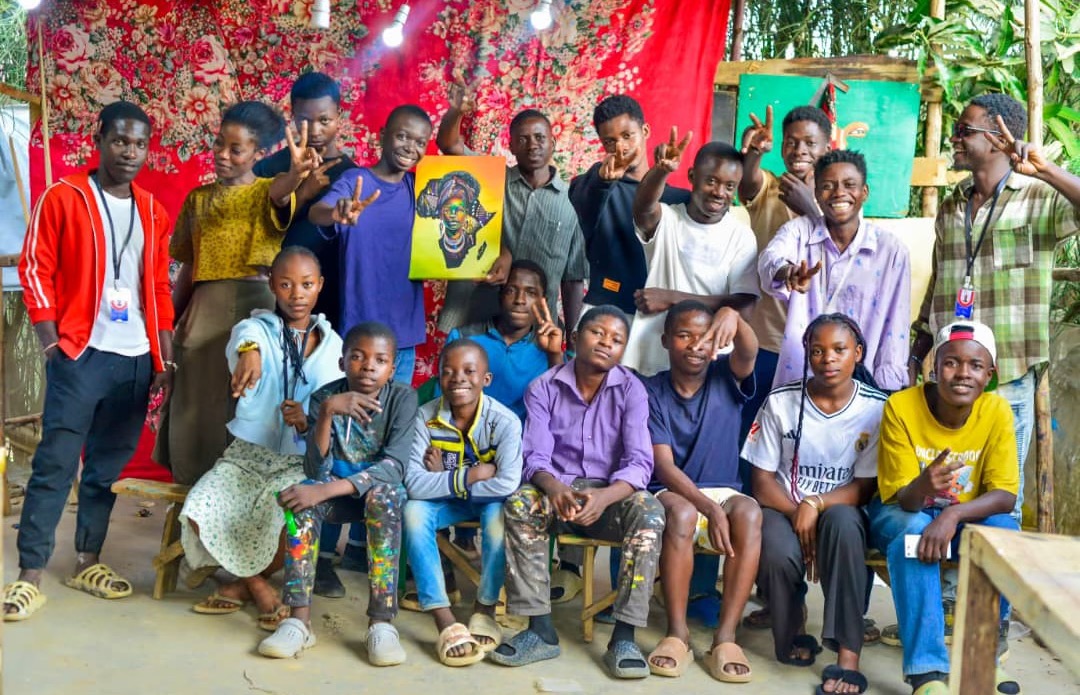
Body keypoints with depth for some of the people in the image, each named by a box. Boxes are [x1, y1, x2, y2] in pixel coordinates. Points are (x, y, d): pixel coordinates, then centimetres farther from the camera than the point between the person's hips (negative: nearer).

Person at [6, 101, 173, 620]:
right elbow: (35, 271, -3)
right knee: (55, 464, -4)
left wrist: (164, 360, 10)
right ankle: (30, 575, 1)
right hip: (81, 354, -4)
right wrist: (52, 346, -10)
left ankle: (87, 562, 20)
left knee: (108, 466, 10)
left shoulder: (152, 212, 11)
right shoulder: (62, 198, -2)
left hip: (137, 359, 4)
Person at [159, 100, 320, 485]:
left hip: (252, 303, -5)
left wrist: (295, 173, -50)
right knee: (197, 402, 8)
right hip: (204, 308, 5)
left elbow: (278, 195, -27)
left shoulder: (269, 190, 0)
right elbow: (188, 266, 16)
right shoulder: (198, 198, 14)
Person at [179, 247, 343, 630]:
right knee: (199, 512, -24)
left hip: (301, 461, 0)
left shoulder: (332, 345, 5)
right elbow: (245, 337, -29)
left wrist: (307, 425, -22)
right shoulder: (256, 328, 0)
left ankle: (241, 583, 3)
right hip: (247, 454, 1)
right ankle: (258, 586, 3)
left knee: (287, 516, -31)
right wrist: (249, 351, -55)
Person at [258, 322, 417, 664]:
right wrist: (327, 412, -36)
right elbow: (317, 471, -21)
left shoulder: (402, 397, -15)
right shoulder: (324, 398, -12)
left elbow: (394, 466, -27)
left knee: (384, 494, -36)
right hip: (335, 492, 2)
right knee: (304, 496, -30)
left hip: (380, 490, -1)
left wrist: (328, 489, -36)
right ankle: (298, 619, -29)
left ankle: (382, 622, -33)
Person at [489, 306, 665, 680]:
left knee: (649, 511, -32)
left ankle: (624, 636, -30)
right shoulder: (543, 387, -4)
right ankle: (540, 629, -26)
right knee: (518, 505, -31)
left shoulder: (631, 390, -6)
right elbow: (536, 457, -12)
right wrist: (553, 487, -36)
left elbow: (639, 463, -16)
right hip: (558, 491, 1)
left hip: (611, 494, 0)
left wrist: (604, 496, -37)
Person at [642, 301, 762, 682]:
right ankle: (677, 633, -28)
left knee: (749, 512, -33)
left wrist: (733, 316, -48)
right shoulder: (652, 391, -4)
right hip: (672, 492, -2)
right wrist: (710, 509, -28)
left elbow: (749, 352, -24)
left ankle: (726, 636, -31)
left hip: (722, 492, 2)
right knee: (681, 512, -37)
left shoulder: (726, 378, 1)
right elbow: (664, 467, -13)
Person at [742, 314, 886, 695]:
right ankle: (794, 631, 1)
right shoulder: (780, 402, -3)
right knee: (779, 555, -33)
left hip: (839, 508, 0)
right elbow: (763, 482, -2)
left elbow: (865, 487, -5)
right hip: (784, 506, 0)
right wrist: (796, 513, -20)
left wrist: (816, 504, -22)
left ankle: (848, 654, -35)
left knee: (842, 522, -37)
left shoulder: (876, 408, -5)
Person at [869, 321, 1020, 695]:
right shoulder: (901, 406, -22)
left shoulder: (996, 411, -16)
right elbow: (903, 499, -22)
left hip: (966, 515, 2)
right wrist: (923, 486, -47)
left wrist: (952, 515, -40)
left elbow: (1005, 495, -20)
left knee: (1004, 528, -29)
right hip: (903, 511, -2)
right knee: (914, 532, -35)